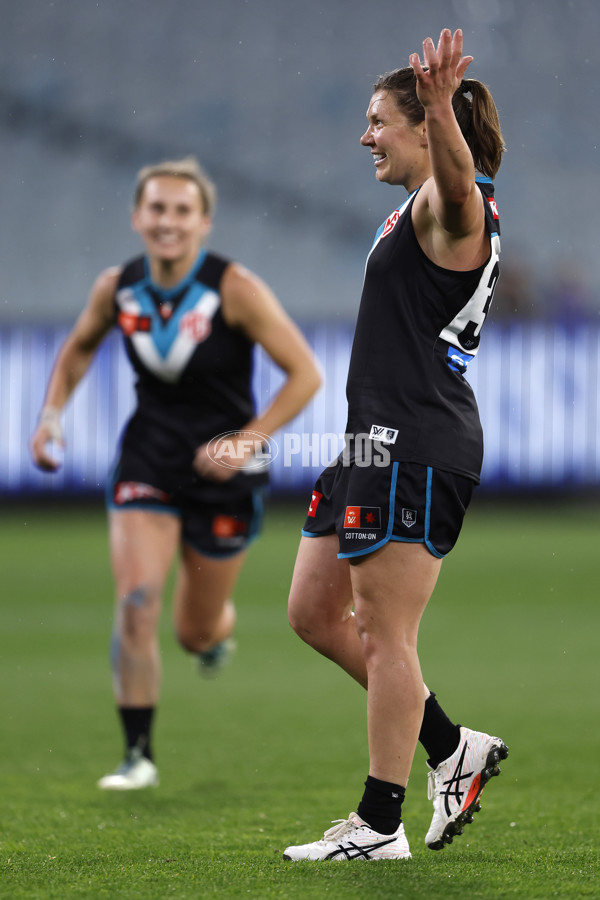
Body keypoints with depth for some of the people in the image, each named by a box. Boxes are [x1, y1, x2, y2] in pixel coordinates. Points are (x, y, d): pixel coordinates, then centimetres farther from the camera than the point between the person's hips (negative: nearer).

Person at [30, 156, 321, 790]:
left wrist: (246, 441, -25)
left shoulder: (235, 289, -19)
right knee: (135, 604, -17)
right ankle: (138, 755, -5)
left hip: (222, 472, -2)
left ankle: (219, 628, 50)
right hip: (147, 464, 2)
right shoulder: (117, 288, -6)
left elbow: (304, 373, -16)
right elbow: (79, 348, 16)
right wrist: (51, 414, 1)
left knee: (196, 633, 9)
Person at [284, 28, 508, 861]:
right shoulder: (424, 208, 17)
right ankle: (453, 749, 20)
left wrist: (441, 110, -59)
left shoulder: (451, 205, -13)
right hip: (380, 445, 11)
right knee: (315, 613, 13)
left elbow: (458, 177, -39)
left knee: (385, 635, -6)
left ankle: (380, 824, 0)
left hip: (416, 446, -11)